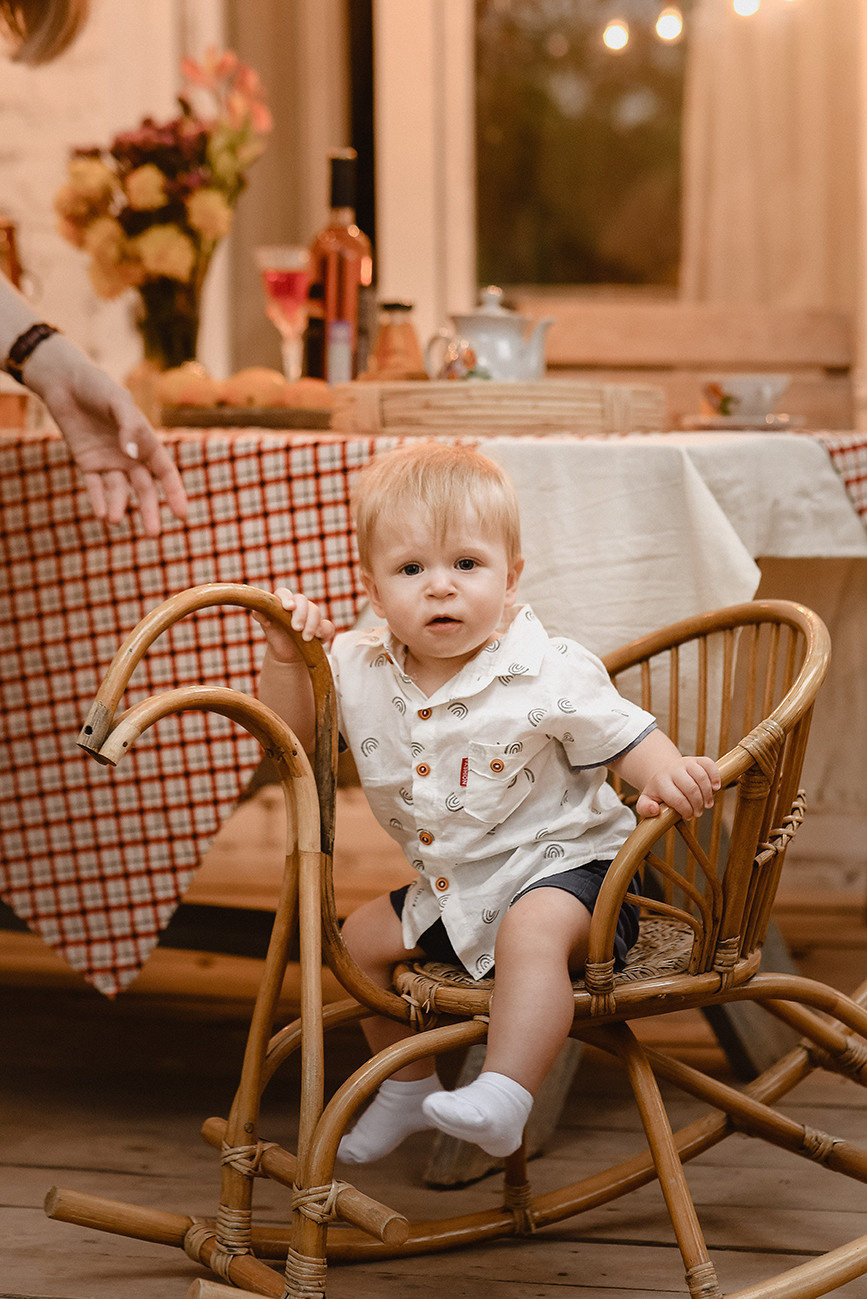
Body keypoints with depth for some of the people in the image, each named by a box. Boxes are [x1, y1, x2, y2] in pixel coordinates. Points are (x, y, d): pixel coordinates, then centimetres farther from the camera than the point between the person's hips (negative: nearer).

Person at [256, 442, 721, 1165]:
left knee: (534, 932, -36)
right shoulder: (361, 672, -4)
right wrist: (287, 658, -14)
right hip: (451, 889, 7)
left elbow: (621, 734, -13)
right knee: (363, 936, 14)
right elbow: (292, 733, 4)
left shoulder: (548, 673, -20)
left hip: (560, 868, -7)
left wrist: (666, 774, -36)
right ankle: (409, 1085, 34)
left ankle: (503, 1100, -40)